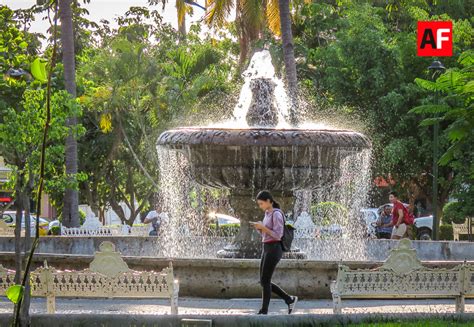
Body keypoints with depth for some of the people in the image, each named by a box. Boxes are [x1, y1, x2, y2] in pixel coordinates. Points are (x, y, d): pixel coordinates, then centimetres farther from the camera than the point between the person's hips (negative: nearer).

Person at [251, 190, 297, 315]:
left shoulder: (276, 214, -13)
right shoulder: (268, 214, 17)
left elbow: (277, 235, -18)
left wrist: (262, 227, -18)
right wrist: (259, 227, 2)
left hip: (274, 250, -10)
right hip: (267, 250, 10)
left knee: (265, 281, -7)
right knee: (264, 282, 8)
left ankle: (264, 311, -1)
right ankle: (290, 300, 17)